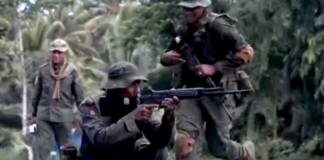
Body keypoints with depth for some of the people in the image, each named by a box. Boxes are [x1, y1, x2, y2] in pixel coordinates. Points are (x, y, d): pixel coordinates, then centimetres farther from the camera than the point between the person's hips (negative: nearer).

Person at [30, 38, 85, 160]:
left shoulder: (72, 72, -5)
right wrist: (34, 114, 13)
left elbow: (79, 96, -1)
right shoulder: (43, 70, 1)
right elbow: (37, 93, 10)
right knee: (41, 147, -5)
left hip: (64, 116, -1)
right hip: (44, 115, 1)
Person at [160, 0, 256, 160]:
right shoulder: (184, 30, 9)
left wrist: (215, 68, -21)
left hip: (217, 92, -5)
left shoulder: (217, 26, -10)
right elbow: (168, 56, 22)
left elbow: (246, 52, -16)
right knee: (183, 141, -16)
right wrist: (165, 57, -4)